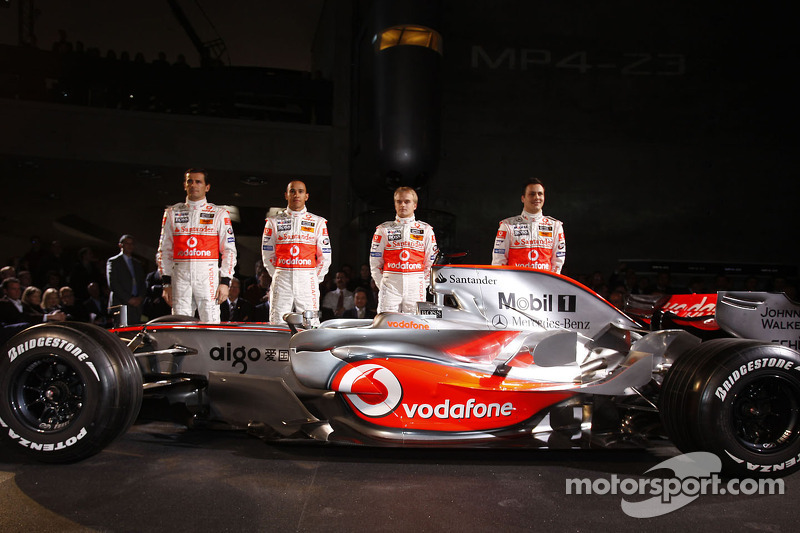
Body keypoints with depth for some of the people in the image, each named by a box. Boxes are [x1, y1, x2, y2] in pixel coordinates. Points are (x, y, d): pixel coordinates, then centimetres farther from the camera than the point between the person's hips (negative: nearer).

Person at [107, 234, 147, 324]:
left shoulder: (138, 263, 23)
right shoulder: (113, 262, 6)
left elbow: (143, 284, 19)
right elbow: (113, 284, -4)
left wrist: (140, 298, -1)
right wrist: (128, 299, -11)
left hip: (137, 305, 5)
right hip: (121, 305, -5)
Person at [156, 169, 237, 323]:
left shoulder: (219, 214, 8)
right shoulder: (173, 213, 14)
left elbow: (229, 250, 4)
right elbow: (164, 250, 14)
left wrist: (225, 282, -5)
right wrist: (166, 282, 5)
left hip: (208, 275, -2)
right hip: (180, 274, 2)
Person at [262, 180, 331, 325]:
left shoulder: (318, 222, 9)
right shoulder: (274, 222, 10)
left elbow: (325, 257, 9)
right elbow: (267, 255, 11)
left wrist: (315, 279, 5)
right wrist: (279, 277, 6)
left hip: (308, 279, 0)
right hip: (281, 281, 1)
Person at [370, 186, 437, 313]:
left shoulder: (425, 229, 10)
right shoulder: (384, 229, 9)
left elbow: (431, 261, 11)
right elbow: (374, 262, 10)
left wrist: (423, 284, 4)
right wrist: (381, 285, 2)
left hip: (416, 286, 1)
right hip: (390, 285, 0)